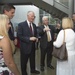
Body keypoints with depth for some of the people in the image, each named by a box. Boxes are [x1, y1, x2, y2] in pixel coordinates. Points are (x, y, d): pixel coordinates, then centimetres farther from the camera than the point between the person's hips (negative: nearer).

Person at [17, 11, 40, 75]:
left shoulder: (34, 25, 7)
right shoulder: (21, 25, -14)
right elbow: (19, 36, -18)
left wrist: (36, 38, -4)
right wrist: (29, 38, -25)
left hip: (32, 46, 6)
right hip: (25, 46, -6)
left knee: (33, 59, 21)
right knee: (24, 61, 9)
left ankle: (33, 70, 43)